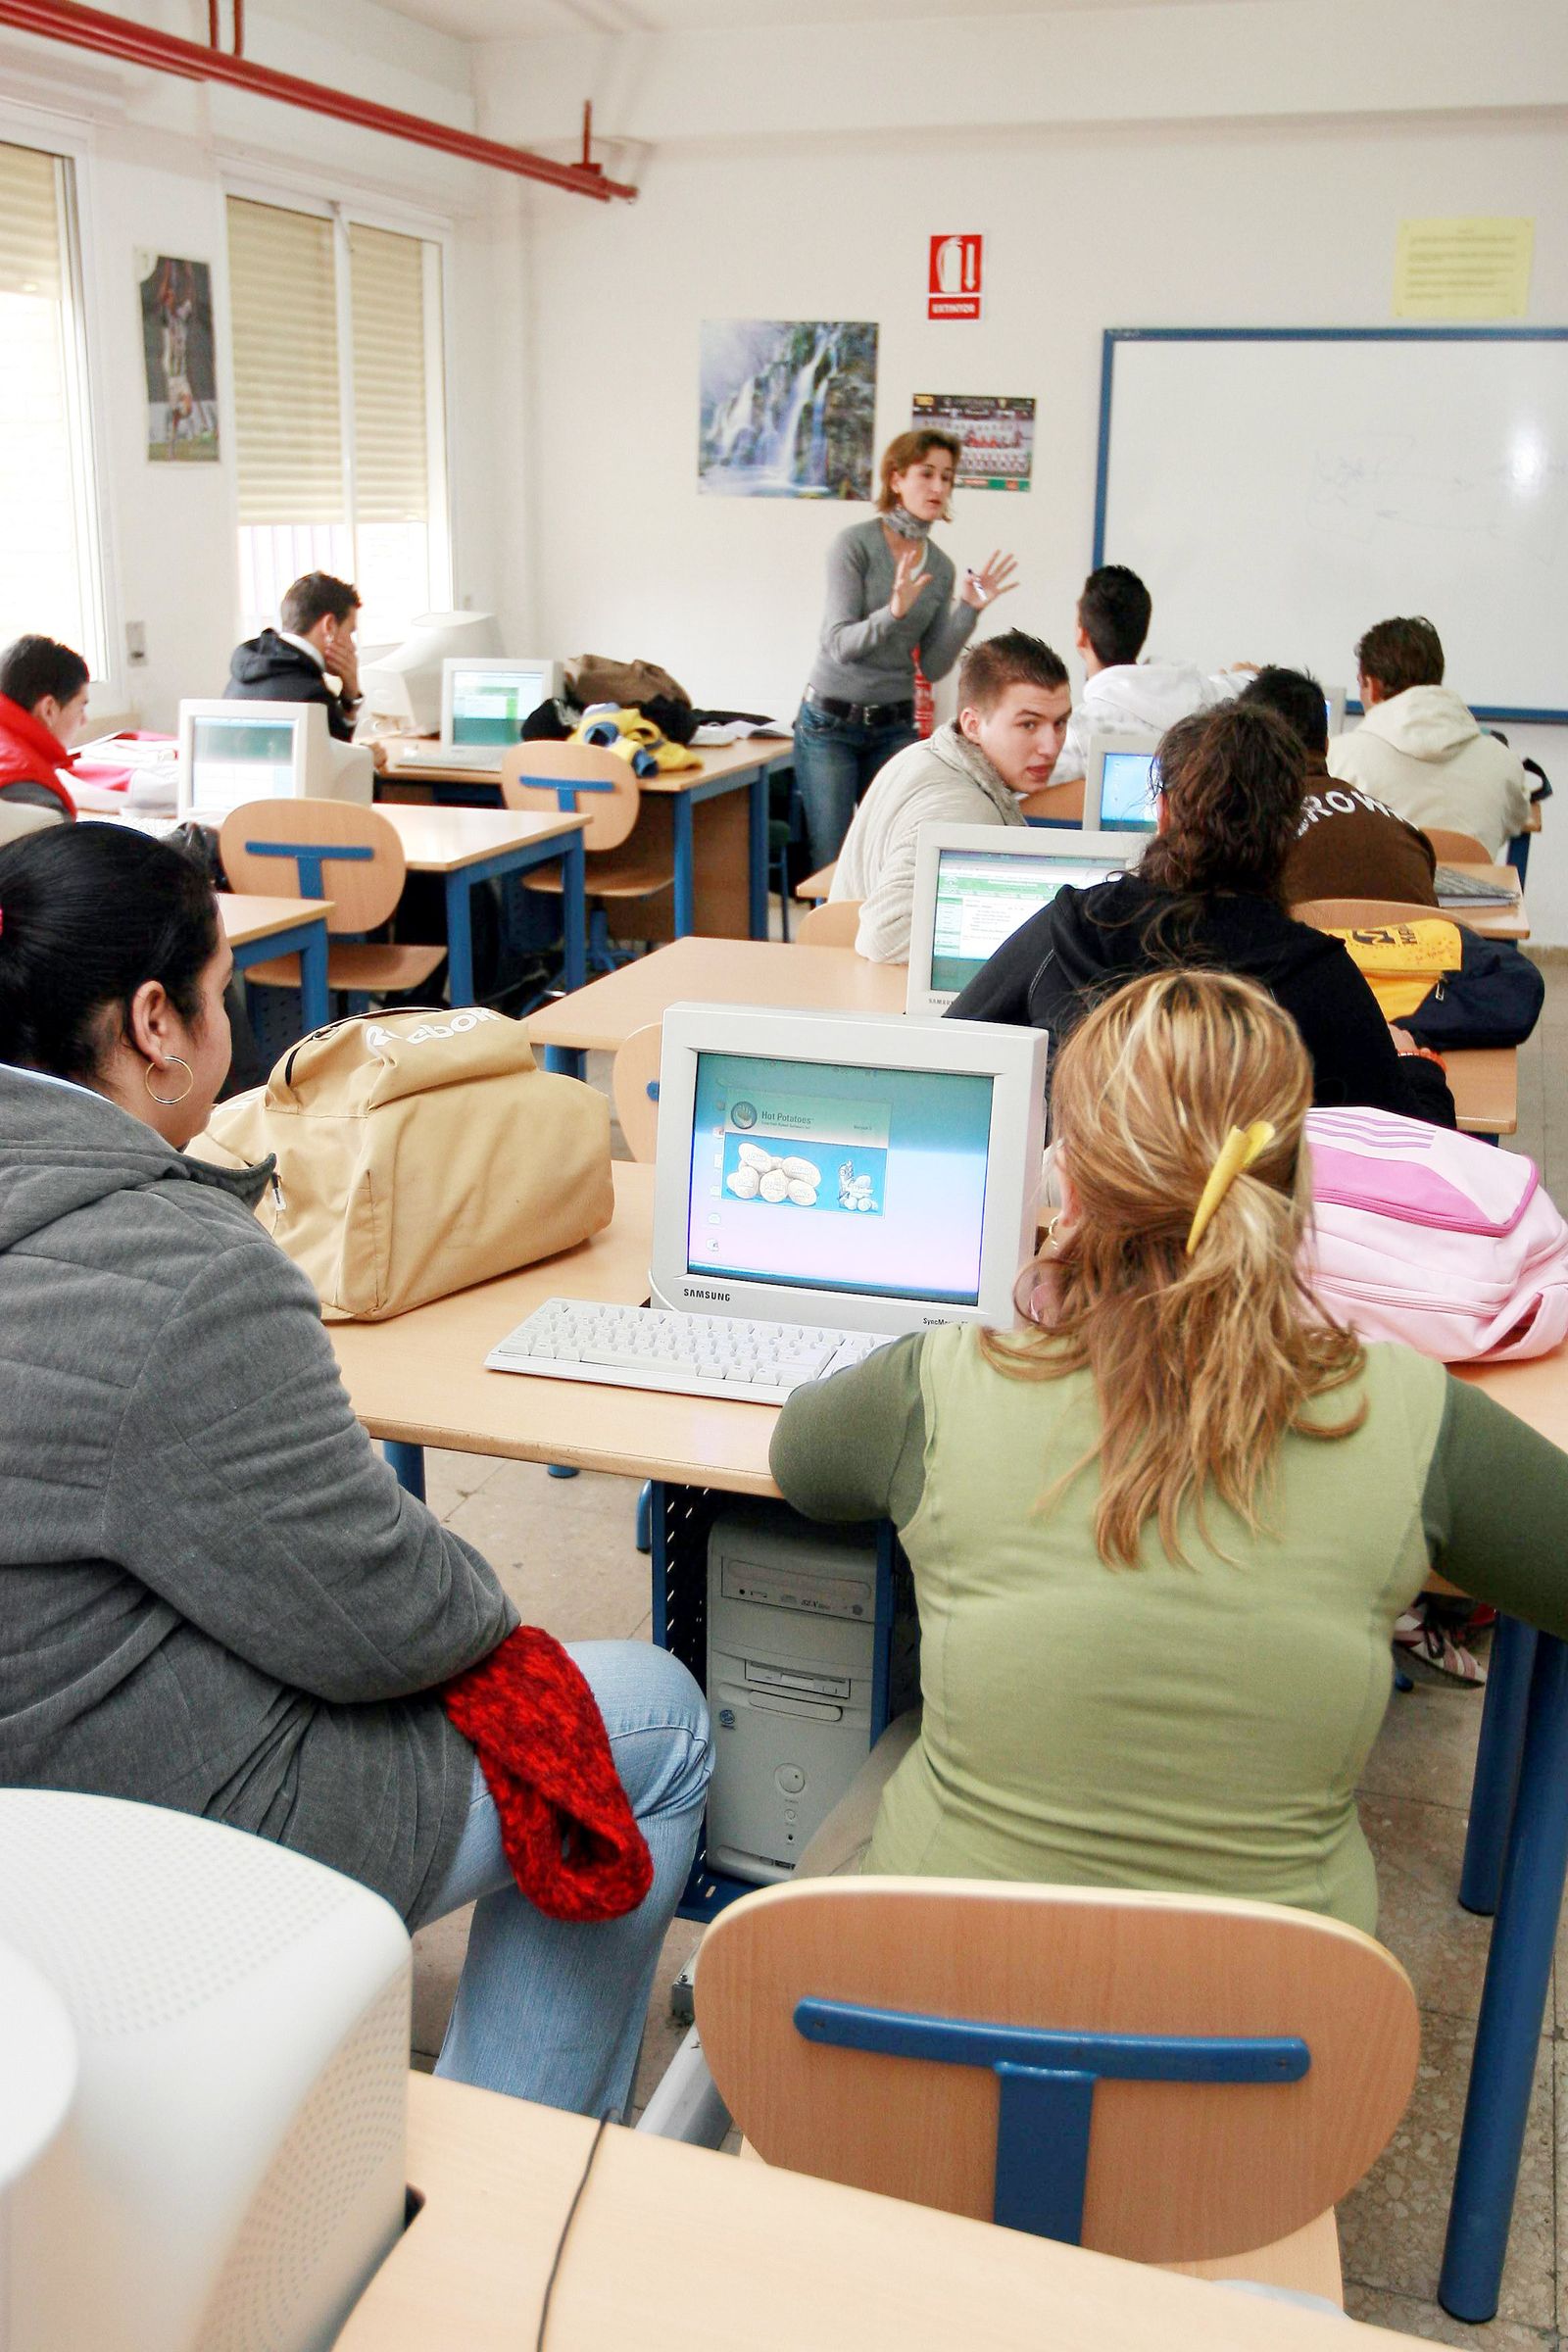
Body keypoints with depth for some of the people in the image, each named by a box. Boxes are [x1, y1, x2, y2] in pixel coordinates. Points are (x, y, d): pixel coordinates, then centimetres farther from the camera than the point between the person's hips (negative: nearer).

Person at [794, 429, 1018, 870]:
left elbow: (933, 667, 4)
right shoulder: (855, 543, -9)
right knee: (830, 863, -2)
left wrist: (969, 610, -8)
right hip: (831, 722, -4)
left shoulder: (941, 567, 7)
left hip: (895, 728, 5)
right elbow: (839, 645, -16)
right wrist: (894, 612, -32)